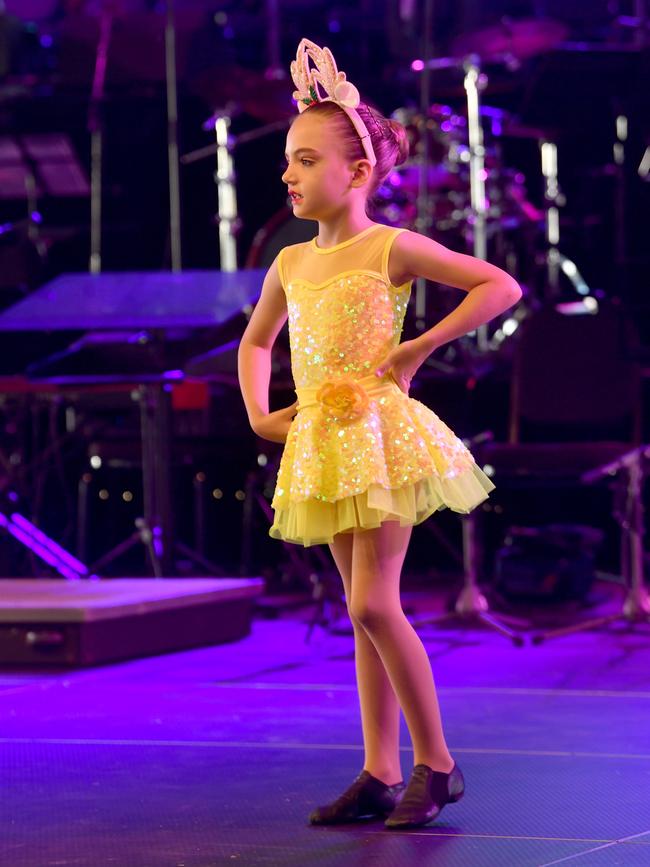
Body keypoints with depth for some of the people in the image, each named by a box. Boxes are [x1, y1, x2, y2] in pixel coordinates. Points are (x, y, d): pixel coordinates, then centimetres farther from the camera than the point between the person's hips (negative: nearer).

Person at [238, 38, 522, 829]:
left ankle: (436, 763, -1)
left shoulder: (391, 249, -7)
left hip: (381, 435, -7)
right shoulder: (291, 264, 12)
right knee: (366, 615, 8)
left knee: (373, 605, -13)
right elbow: (255, 342, 30)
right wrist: (258, 414, 14)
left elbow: (500, 287, -10)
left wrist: (418, 349, -12)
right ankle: (380, 777, 11)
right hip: (322, 446, 7)